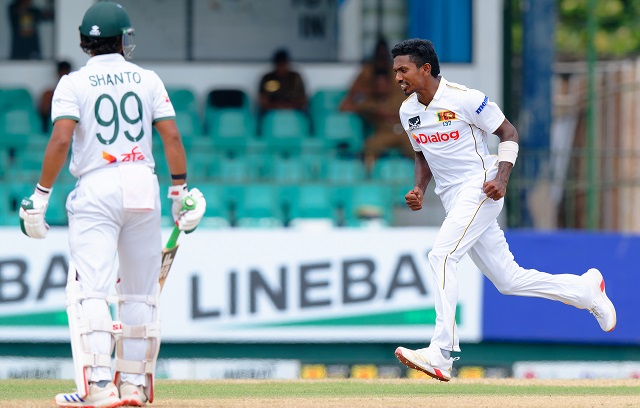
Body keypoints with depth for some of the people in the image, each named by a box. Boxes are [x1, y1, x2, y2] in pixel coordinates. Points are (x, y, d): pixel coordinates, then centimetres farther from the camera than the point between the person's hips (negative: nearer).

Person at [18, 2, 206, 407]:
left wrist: (40, 196, -6)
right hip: (143, 185, 3)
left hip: (96, 190, -3)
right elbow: (172, 137, 4)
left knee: (89, 290, -10)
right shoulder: (148, 80, 9)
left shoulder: (74, 84, 0)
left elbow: (60, 141, -11)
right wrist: (180, 191, 11)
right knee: (140, 292, 13)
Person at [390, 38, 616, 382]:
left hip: (480, 188, -8)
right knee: (509, 280, 7)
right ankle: (586, 289, 27)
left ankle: (441, 354, -29)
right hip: (454, 199, 8)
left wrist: (502, 178, -19)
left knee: (441, 255, -25)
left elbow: (508, 132, -6)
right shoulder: (408, 111, 8)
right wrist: (419, 189, 3)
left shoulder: (463, 98, -13)